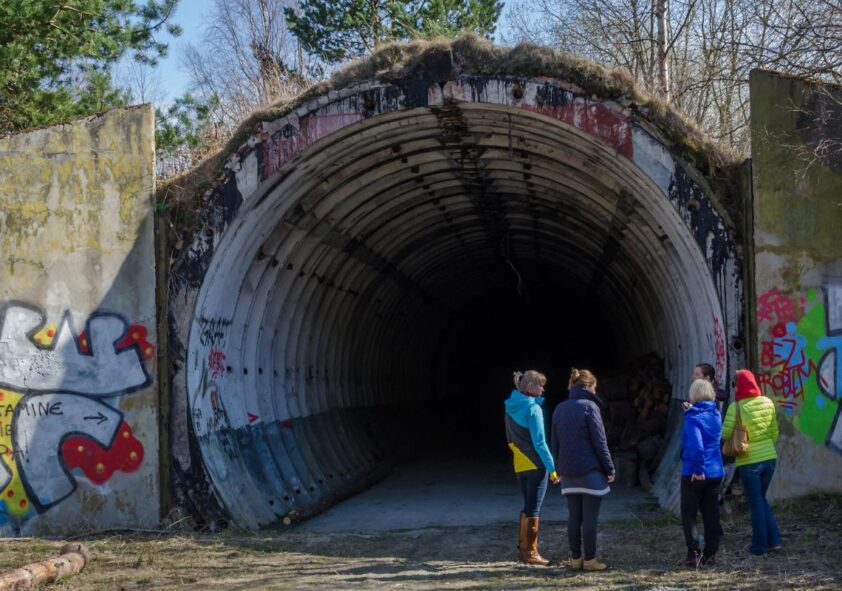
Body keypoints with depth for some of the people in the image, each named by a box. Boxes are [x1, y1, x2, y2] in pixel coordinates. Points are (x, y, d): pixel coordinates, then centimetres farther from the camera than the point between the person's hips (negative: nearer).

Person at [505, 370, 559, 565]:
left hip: (520, 465, 7)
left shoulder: (511, 407, 8)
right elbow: (539, 442, -18)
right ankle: (530, 552, 2)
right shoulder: (533, 408, -15)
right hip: (536, 465, -7)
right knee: (533, 509, -1)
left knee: (528, 506, 17)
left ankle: (524, 547, 20)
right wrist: (552, 468, -15)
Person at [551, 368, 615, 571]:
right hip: (590, 471, -6)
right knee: (590, 517, -1)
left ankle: (575, 558, 12)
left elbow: (554, 443, 12)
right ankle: (589, 560, 1)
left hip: (568, 472, 6)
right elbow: (600, 442, -11)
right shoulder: (589, 407, -10)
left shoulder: (560, 409, 9)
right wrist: (610, 468, -5)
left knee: (574, 516, 10)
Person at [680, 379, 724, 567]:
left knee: (689, 514, 4)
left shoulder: (693, 417, -15)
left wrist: (698, 468, -20)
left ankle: (693, 553, -3)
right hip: (715, 472, 6)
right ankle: (710, 554, 12)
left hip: (694, 474, -6)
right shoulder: (716, 414, 7)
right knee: (711, 514, 11)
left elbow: (696, 444, -27)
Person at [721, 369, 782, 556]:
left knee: (756, 503, 7)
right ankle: (774, 540, 18)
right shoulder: (767, 403, 1)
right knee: (761, 499, 22)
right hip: (770, 458, 5)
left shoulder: (736, 407, -14)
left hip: (749, 462, -5)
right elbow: (774, 432, 7)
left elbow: (725, 434, -16)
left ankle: (760, 547, 14)